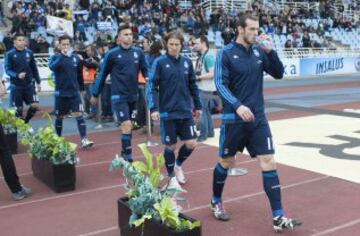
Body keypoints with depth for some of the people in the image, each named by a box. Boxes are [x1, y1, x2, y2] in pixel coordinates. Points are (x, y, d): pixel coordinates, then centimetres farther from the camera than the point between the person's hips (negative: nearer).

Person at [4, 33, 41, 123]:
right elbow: (7, 70, -8)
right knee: (18, 109, 5)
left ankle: (25, 122, 17)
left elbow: (34, 68, 9)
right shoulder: (10, 54, -6)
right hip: (16, 86, -2)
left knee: (35, 106, -6)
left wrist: (38, 82, 9)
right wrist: (17, 75, -26)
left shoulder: (29, 52, 3)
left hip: (29, 85, 2)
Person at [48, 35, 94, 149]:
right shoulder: (55, 57, -3)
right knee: (60, 117, 11)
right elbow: (52, 67, -27)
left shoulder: (75, 57, 4)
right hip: (60, 93, -1)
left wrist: (81, 88, 19)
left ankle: (84, 140, -12)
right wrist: (62, 55, -33)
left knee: (79, 115, -9)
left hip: (75, 92, 1)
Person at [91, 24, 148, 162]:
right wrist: (95, 94, 8)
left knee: (129, 127, 14)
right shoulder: (112, 54, -6)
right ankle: (128, 159, -2)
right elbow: (102, 74, 2)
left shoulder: (138, 52, 3)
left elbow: (145, 70, 10)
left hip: (133, 96, 4)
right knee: (126, 127, -10)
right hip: (119, 97, -4)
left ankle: (124, 153, 32)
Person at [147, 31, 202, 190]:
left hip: (185, 111, 4)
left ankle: (178, 165, 34)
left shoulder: (187, 62, 5)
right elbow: (151, 86, -10)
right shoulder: (160, 62, -7)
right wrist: (153, 108, -20)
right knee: (170, 145, 6)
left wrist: (198, 106, 16)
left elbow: (193, 86, 13)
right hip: (168, 112, -3)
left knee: (191, 143, 4)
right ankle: (172, 177, 27)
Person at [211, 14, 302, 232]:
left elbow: (279, 74, 5)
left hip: (258, 118, 4)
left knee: (269, 162, -3)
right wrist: (237, 106, -29)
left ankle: (278, 217, 2)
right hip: (234, 118, -3)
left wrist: (270, 52, -10)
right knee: (226, 162, 11)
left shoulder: (259, 52, 6)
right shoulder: (226, 54, -8)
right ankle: (216, 202, 36)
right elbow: (220, 84, -15)